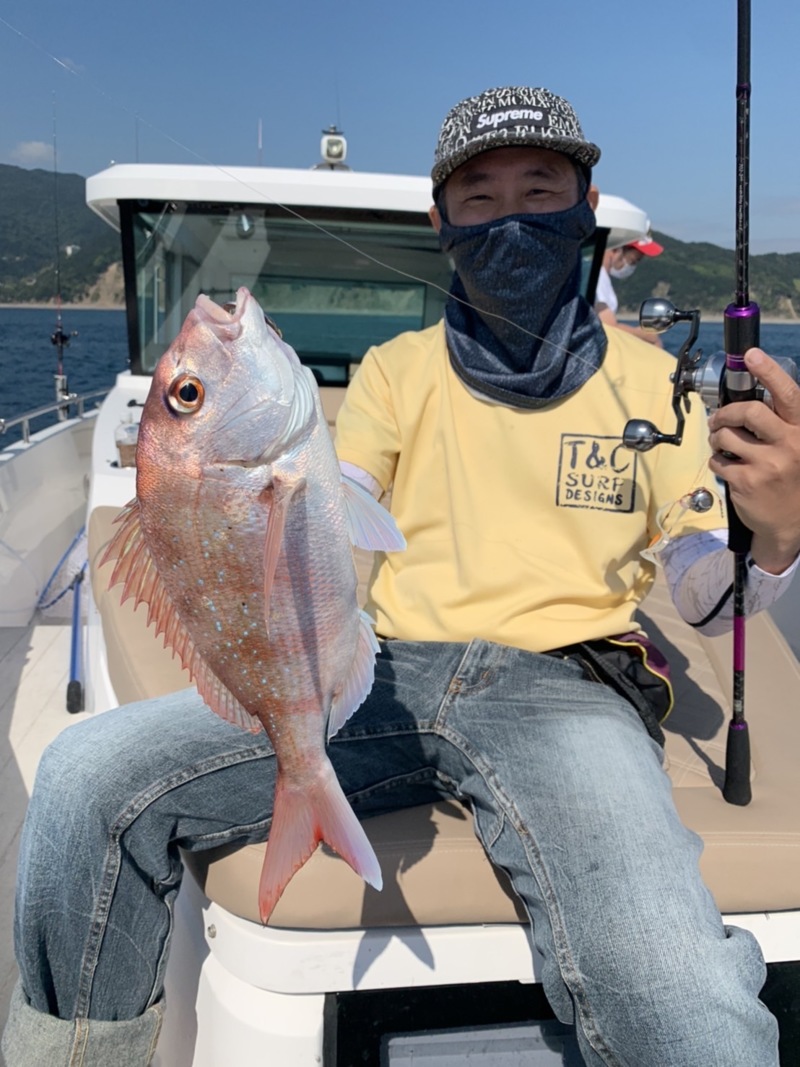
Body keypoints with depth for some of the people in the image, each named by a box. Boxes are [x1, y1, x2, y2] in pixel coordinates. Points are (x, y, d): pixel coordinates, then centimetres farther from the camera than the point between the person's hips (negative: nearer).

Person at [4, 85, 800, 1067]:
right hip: (388, 674, 3)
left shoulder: (646, 378, 11)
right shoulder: (396, 370, 14)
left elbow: (702, 594, 6)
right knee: (87, 778, -18)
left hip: (559, 689, -2)